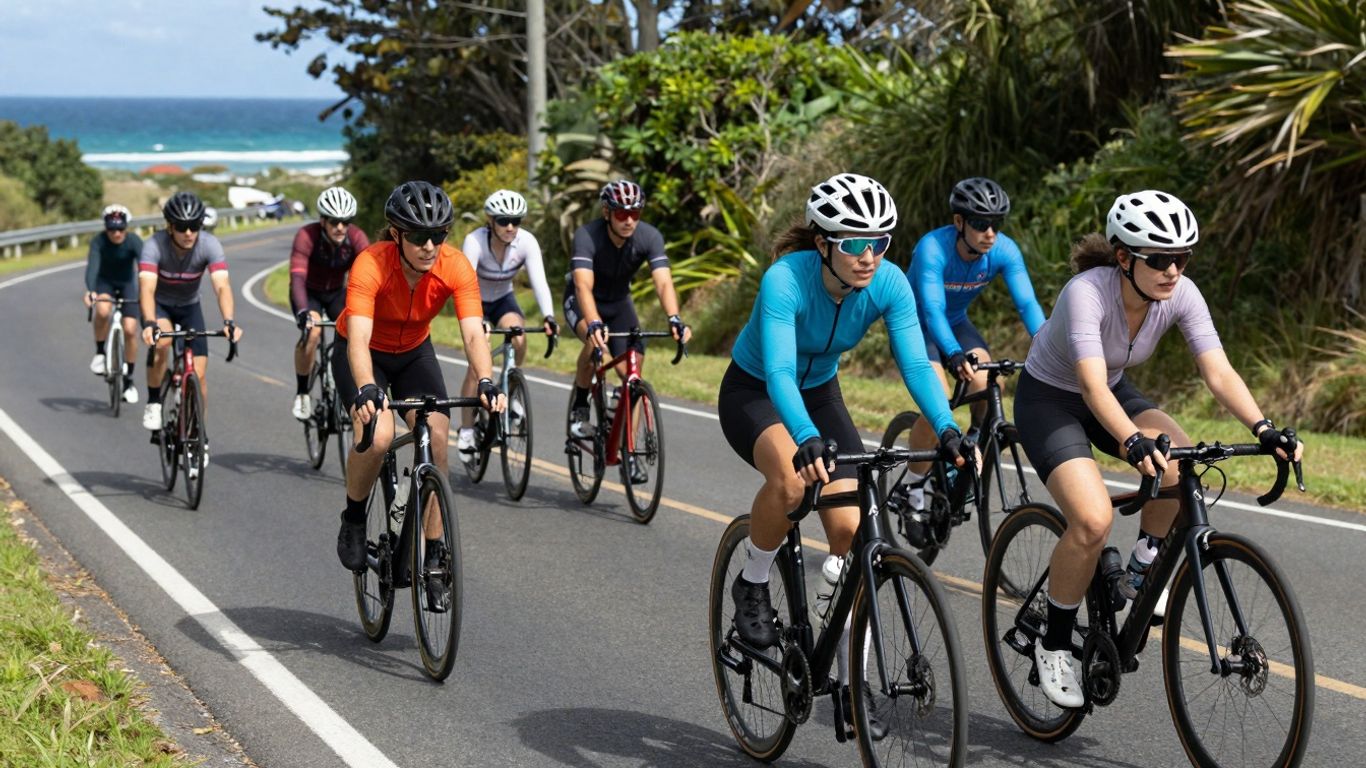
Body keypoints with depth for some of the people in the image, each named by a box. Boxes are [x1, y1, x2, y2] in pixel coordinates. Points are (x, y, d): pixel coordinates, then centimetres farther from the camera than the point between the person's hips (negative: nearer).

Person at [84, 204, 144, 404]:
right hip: (105, 283, 0)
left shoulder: (134, 241, -26)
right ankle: (100, 353, -10)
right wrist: (90, 291, -55)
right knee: (103, 311, -33)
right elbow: (92, 266, -37)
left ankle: (128, 379, 4)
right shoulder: (98, 241, -25)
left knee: (130, 330, -11)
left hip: (127, 284, 0)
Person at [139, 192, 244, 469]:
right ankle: (153, 404, -13)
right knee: (161, 343, -35)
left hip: (190, 306, 2)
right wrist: (149, 324, -60)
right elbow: (147, 288, -43)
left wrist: (229, 321, -55)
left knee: (199, 373, -7)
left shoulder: (209, 245, -27)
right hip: (159, 305, -2)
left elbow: (222, 286, -38)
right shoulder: (154, 246, -32)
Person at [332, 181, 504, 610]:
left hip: (415, 353, 3)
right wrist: (366, 391, -60)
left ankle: (433, 557, -2)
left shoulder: (456, 267, -26)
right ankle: (353, 519, 0)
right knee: (378, 435, -29)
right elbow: (358, 339, -43)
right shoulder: (371, 265, -34)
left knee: (437, 442, -15)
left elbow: (473, 334, -34)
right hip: (365, 353, -3)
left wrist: (486, 384, -51)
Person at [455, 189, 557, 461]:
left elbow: (539, 281, -30)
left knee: (519, 339, -29)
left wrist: (548, 316, -47)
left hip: (504, 299, 2)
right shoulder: (475, 241, -30)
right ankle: (466, 430, -6)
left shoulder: (527, 242, -22)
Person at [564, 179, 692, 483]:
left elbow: (663, 282, -34)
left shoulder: (649, 237, -24)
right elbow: (584, 286, -43)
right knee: (596, 341, -36)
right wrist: (594, 325, -61)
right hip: (582, 302, -4)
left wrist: (675, 319, -52)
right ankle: (579, 409, -14)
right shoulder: (587, 236, -32)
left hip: (619, 302, 4)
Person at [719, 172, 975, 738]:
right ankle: (752, 586, -9)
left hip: (820, 394, 4)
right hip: (753, 394, -4)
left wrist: (947, 429, -45)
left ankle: (851, 681, 0)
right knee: (792, 478, -37)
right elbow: (779, 372, -44)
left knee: (850, 529, -12)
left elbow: (915, 363, -27)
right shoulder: (786, 279, -34)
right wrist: (808, 440, -61)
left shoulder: (889, 284, -21)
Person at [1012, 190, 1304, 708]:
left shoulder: (1181, 295, -18)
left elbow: (1219, 373, -23)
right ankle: (1054, 645, -5)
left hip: (1114, 392, 5)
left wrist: (1264, 429, -39)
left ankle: (1141, 574, -1)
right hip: (1048, 398, -5)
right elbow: (1093, 386, -44)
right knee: (1093, 520, -25)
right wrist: (1134, 443, -59)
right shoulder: (1086, 293, -33)